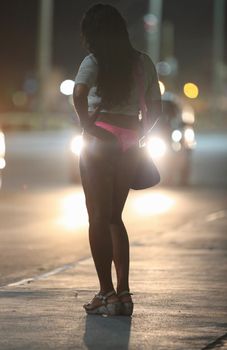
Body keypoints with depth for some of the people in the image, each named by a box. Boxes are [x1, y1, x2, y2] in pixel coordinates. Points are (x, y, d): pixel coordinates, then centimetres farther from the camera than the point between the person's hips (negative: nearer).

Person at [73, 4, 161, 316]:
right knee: (114, 217, 14)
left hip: (100, 137, -5)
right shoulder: (144, 63, 10)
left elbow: (79, 93, -25)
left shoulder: (94, 61, -7)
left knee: (98, 217, 1)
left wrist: (87, 124, -12)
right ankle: (123, 292, 8)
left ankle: (106, 293, -1)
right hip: (129, 143, 5)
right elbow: (155, 107, 11)